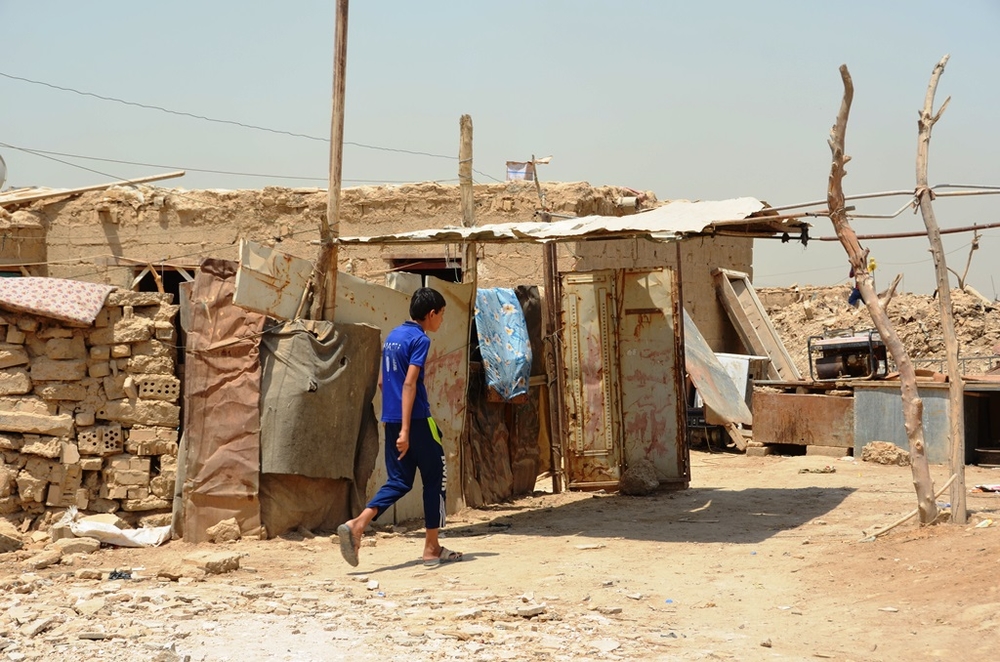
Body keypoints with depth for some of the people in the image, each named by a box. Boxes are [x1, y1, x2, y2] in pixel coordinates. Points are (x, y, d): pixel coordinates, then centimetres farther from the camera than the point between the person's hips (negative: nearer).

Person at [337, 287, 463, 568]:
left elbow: (382, 381, 20)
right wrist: (406, 430, -23)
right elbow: (409, 383, -19)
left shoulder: (392, 336, 16)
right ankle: (432, 548, 12)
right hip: (417, 420, -8)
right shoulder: (420, 339, -10)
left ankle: (356, 525, -12)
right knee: (435, 479, 6)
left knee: (399, 481, 8)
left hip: (391, 419, 8)